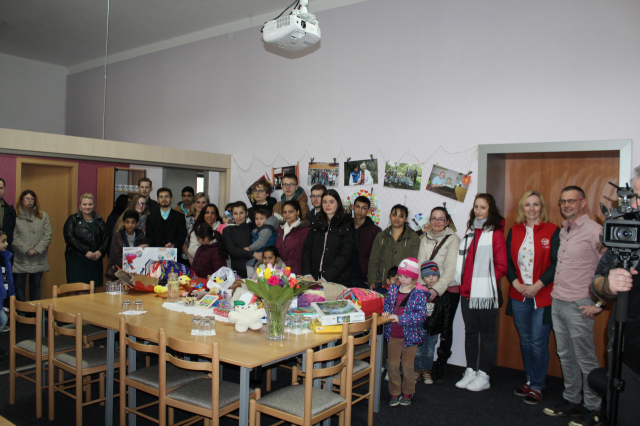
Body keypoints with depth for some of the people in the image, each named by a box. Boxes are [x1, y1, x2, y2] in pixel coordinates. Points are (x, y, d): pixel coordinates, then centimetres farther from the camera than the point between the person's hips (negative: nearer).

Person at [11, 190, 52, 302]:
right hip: (20, 259, -2)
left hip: (38, 259, 2)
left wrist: (37, 250, -9)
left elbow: (47, 235, 1)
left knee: (35, 285, 11)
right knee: (19, 285, 2)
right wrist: (27, 250, -14)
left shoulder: (43, 216, 7)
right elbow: (14, 237, -7)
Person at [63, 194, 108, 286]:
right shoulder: (73, 220, 3)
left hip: (95, 260, 3)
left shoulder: (99, 220, 15)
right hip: (77, 260, -3)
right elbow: (69, 238, -8)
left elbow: (106, 238, 11)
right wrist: (85, 251, -15)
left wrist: (100, 251, -7)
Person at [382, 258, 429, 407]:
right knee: (393, 365, 9)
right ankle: (395, 393, 25)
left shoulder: (419, 294, -12)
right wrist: (386, 312, -7)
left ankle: (407, 393, 31)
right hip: (393, 335, 4)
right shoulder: (393, 290, 2)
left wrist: (399, 318, -26)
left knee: (407, 366, 11)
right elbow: (386, 304, 16)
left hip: (410, 336, -3)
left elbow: (421, 315, -20)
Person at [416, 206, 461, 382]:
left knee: (445, 329, 2)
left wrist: (437, 289, -22)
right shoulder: (425, 240, 11)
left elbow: (450, 270, -12)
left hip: (448, 290, -3)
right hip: (427, 290, 3)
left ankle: (440, 367, 14)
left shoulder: (453, 240, -4)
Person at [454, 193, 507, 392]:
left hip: (485, 293, -6)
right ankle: (470, 371, 23)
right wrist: (461, 282, 9)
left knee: (487, 334, 4)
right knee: (470, 332, 13)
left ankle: (483, 376, 12)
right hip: (467, 292, 6)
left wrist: (487, 282, -8)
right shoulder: (470, 231, 14)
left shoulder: (495, 233, -6)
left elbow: (501, 266, -8)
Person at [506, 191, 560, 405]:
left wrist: (536, 286, -14)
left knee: (538, 342, -1)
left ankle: (537, 386, 12)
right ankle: (529, 380, 27)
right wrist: (516, 284, -6)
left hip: (542, 295, -4)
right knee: (525, 340, 13)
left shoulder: (552, 231, -3)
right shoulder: (515, 231, 9)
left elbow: (556, 264, -8)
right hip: (518, 294, 4)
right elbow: (508, 261, 8)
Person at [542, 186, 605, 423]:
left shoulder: (595, 231, -12)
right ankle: (571, 400, 29)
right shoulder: (563, 231, 12)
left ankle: (592, 408, 16)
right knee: (565, 356, 16)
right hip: (557, 303, 8)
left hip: (578, 306, -8)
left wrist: (599, 304, -13)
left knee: (585, 359, 2)